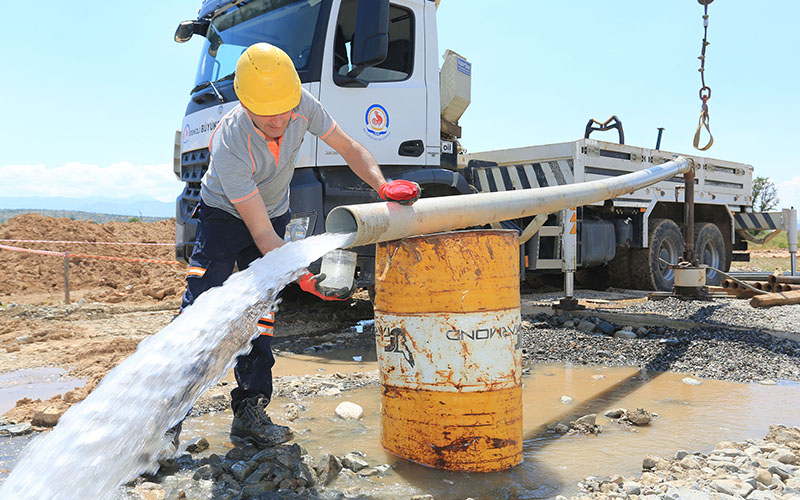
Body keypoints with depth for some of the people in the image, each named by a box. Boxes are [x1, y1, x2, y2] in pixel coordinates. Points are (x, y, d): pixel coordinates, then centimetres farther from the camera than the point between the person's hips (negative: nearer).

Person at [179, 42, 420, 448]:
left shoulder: (303, 106, -24)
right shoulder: (230, 146, -36)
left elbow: (349, 148, -9)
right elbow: (261, 234, -34)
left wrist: (382, 185, -26)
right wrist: (303, 277, -45)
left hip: (275, 213, 4)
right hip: (224, 217, -4)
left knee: (260, 314, 0)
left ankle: (250, 411, 6)